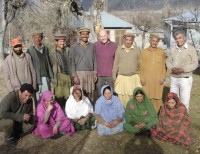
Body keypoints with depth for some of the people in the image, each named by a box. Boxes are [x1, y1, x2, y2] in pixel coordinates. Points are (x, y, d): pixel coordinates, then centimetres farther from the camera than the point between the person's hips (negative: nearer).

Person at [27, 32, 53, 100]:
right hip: (36, 77, -3)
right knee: (37, 95, -1)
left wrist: (51, 74, 8)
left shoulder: (45, 49, 12)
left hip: (46, 76, 3)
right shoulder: (30, 50, 0)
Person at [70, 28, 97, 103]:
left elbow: (95, 60, 11)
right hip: (79, 73, -2)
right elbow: (72, 62, 1)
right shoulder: (74, 47, 3)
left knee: (90, 94, 4)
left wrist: (95, 73, 5)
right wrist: (74, 75, -6)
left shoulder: (92, 46, 9)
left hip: (90, 73, 2)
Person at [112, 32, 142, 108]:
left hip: (134, 77, -1)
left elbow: (139, 63, 7)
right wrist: (114, 75, 6)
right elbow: (116, 63, 9)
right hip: (121, 77, 1)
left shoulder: (137, 49, 4)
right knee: (122, 96, 4)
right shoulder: (119, 49, 6)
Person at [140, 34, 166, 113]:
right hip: (147, 79, 0)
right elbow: (141, 66, 6)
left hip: (158, 79, 0)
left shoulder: (161, 51, 6)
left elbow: (163, 65, 7)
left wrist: (163, 77, 1)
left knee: (157, 97, 3)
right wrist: (142, 78, 1)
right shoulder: (144, 52, 5)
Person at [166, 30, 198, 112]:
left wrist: (183, 70, -22)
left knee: (184, 101, 0)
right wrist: (172, 69, -12)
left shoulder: (191, 49, -8)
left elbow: (195, 64, -9)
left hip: (185, 79, -4)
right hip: (173, 78, 5)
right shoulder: (173, 49, 7)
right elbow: (168, 61, 9)